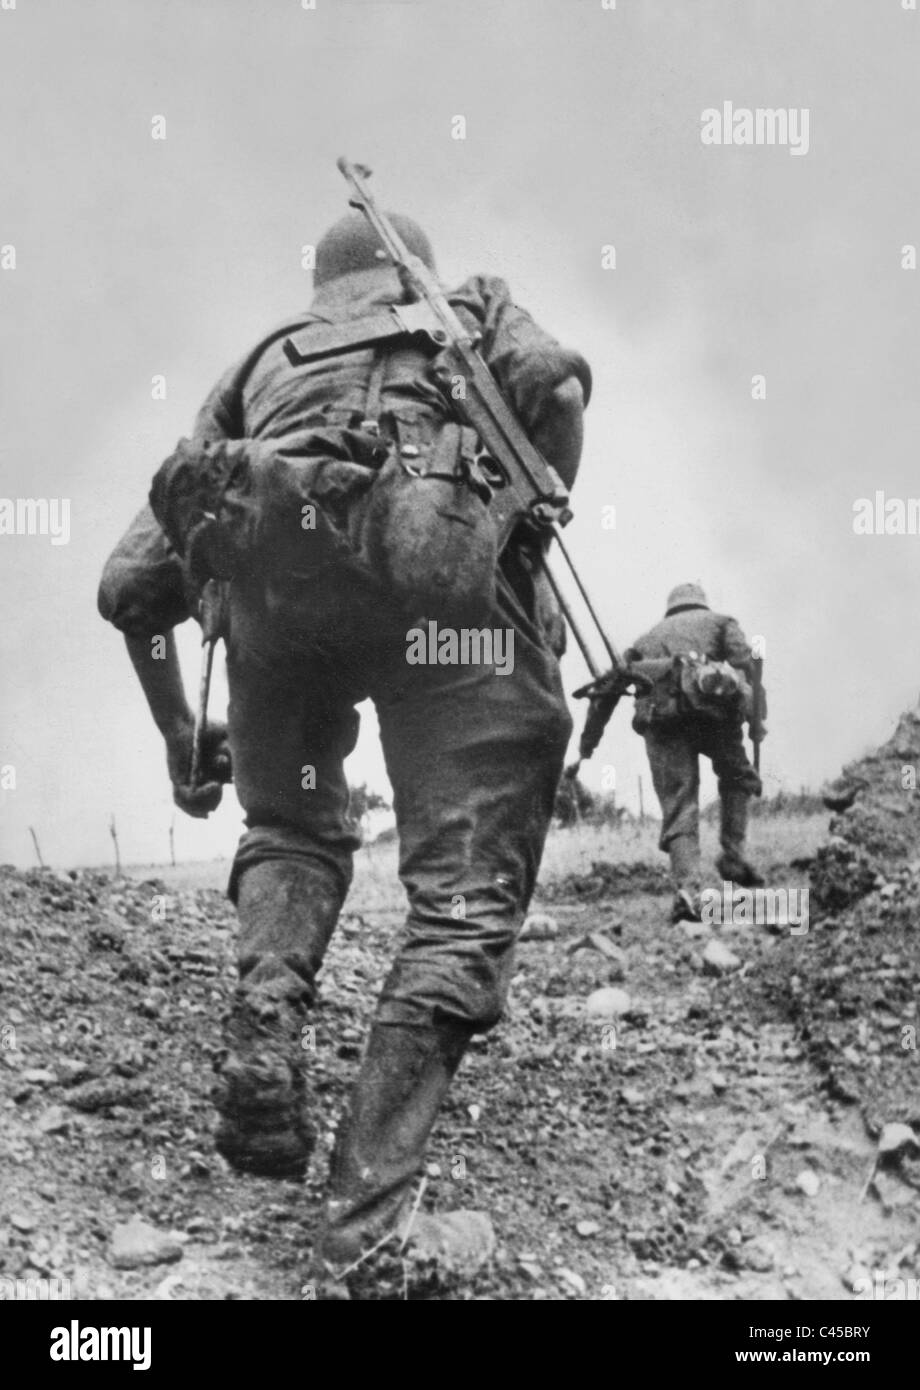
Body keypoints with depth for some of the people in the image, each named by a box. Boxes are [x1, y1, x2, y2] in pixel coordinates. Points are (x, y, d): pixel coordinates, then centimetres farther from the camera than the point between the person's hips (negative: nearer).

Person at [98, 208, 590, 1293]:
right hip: (427, 552, -3)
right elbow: (556, 381, 4)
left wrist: (178, 738, 40)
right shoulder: (468, 306, 32)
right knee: (465, 891, 1)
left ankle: (264, 1031, -1)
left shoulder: (263, 357, 37)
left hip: (269, 569, 3)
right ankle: (364, 1212, -11)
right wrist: (534, 545, 11)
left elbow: (131, 584, 30)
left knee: (291, 831, 27)